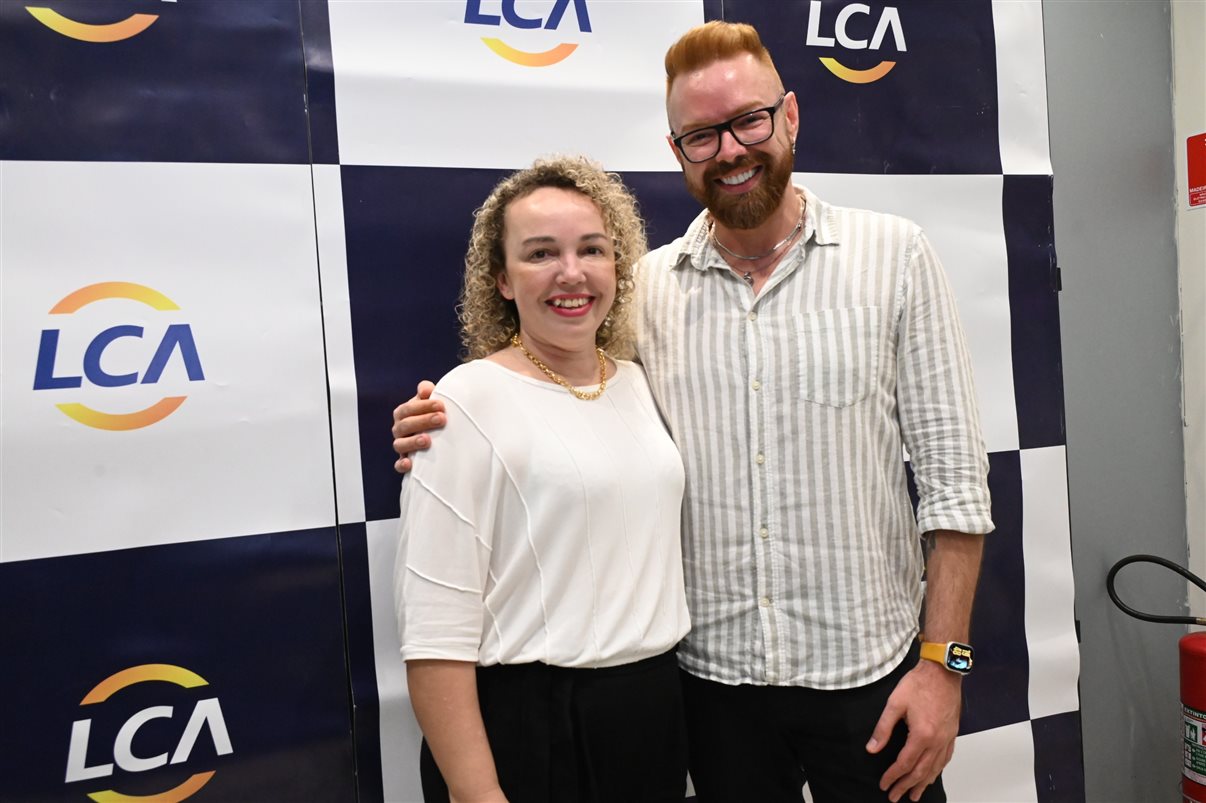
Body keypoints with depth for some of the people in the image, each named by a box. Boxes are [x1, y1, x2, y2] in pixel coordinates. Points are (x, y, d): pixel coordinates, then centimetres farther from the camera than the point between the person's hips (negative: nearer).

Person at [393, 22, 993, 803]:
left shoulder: (894, 256, -4)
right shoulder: (646, 288, 0)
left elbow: (953, 472, -5)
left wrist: (944, 660, -9)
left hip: (867, 671, -1)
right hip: (713, 673, 2)